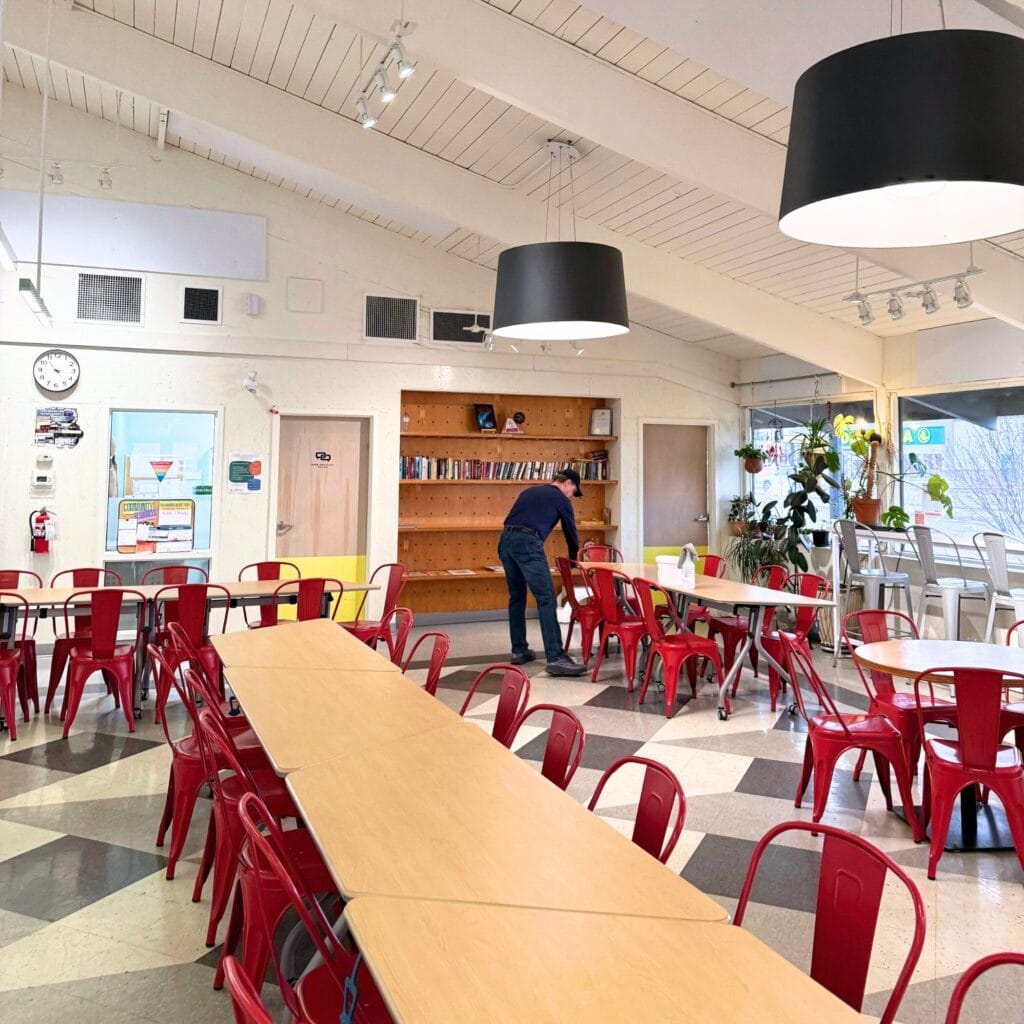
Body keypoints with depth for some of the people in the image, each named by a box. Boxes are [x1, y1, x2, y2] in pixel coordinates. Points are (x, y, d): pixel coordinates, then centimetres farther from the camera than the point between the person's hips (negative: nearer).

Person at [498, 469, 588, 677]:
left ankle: (518, 650, 25)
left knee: (516, 597, 18)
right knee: (546, 599, -7)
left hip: (505, 540, 7)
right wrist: (573, 561, 36)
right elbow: (571, 532, 19)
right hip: (527, 543, -7)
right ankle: (556, 659, -11)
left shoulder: (529, 491, 30)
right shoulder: (561, 499, 13)